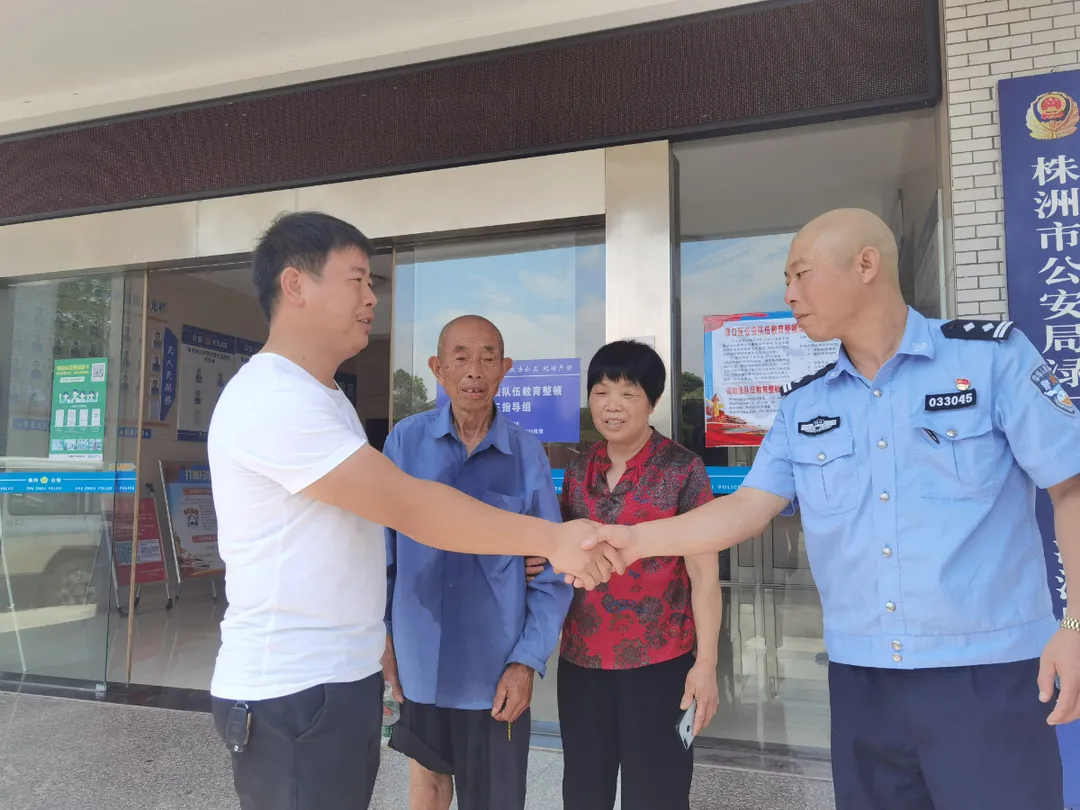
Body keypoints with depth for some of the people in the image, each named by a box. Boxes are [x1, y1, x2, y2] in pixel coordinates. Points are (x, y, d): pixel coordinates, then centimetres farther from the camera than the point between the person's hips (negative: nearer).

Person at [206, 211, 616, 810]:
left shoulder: (326, 400, 15)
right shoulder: (272, 398, -20)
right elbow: (409, 507, -24)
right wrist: (552, 539, -20)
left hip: (341, 681, 9)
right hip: (291, 694, -9)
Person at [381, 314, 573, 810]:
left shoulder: (527, 454, -11)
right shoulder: (405, 440, -8)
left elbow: (552, 572, -6)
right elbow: (384, 546, 0)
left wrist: (527, 662, -9)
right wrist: (383, 634, 2)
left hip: (495, 667, -1)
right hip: (419, 657, 1)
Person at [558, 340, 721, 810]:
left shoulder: (682, 470, -8)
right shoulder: (577, 471, 6)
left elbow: (703, 572, -9)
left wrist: (705, 662, -13)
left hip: (660, 662, -4)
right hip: (581, 660, 5)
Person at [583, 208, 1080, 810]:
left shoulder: (993, 355, -4)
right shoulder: (804, 405, 8)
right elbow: (750, 507, 3)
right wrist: (636, 540, -8)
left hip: (987, 674, -4)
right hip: (861, 679, 4)